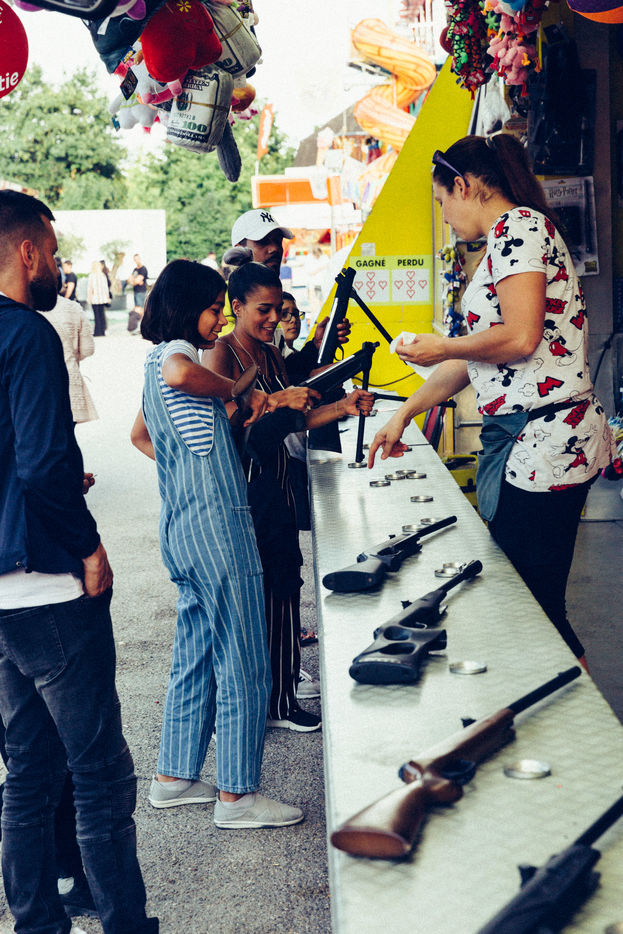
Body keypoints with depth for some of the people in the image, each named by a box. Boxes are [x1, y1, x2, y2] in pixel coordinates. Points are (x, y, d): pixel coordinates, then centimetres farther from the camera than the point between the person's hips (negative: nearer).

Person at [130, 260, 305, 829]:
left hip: (184, 526, 10)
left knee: (196, 656, 17)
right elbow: (180, 375, -36)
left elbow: (140, 435, 32)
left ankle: (174, 778, 25)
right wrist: (238, 391, -20)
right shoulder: (177, 351, -10)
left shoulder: (159, 358, 20)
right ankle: (237, 796, 4)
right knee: (244, 666, -3)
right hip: (215, 525, -10)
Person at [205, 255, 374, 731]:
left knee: (283, 582, 10)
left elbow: (295, 420, 15)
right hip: (241, 484, -8)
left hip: (276, 482, 8)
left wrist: (343, 407, 3)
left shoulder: (271, 354, 14)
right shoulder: (222, 353, -9)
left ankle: (282, 696, 22)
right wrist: (275, 401, -29)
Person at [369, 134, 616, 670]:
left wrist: (441, 348, -3)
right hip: (520, 441, 10)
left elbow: (520, 338, -20)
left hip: (544, 440, -10)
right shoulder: (506, 240, 22)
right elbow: (476, 358, 25)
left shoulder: (519, 225, -8)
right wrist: (404, 414, 28)